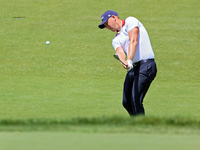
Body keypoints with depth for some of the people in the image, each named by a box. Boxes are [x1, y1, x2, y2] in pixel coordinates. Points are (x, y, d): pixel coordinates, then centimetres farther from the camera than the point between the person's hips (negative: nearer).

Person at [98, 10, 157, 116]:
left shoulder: (130, 21, 2)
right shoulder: (116, 40, 21)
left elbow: (133, 42, -14)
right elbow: (120, 52, -2)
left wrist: (129, 61, -28)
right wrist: (124, 62, -27)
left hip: (146, 66, -9)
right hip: (133, 68, 9)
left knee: (135, 101, -16)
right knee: (126, 102, 7)